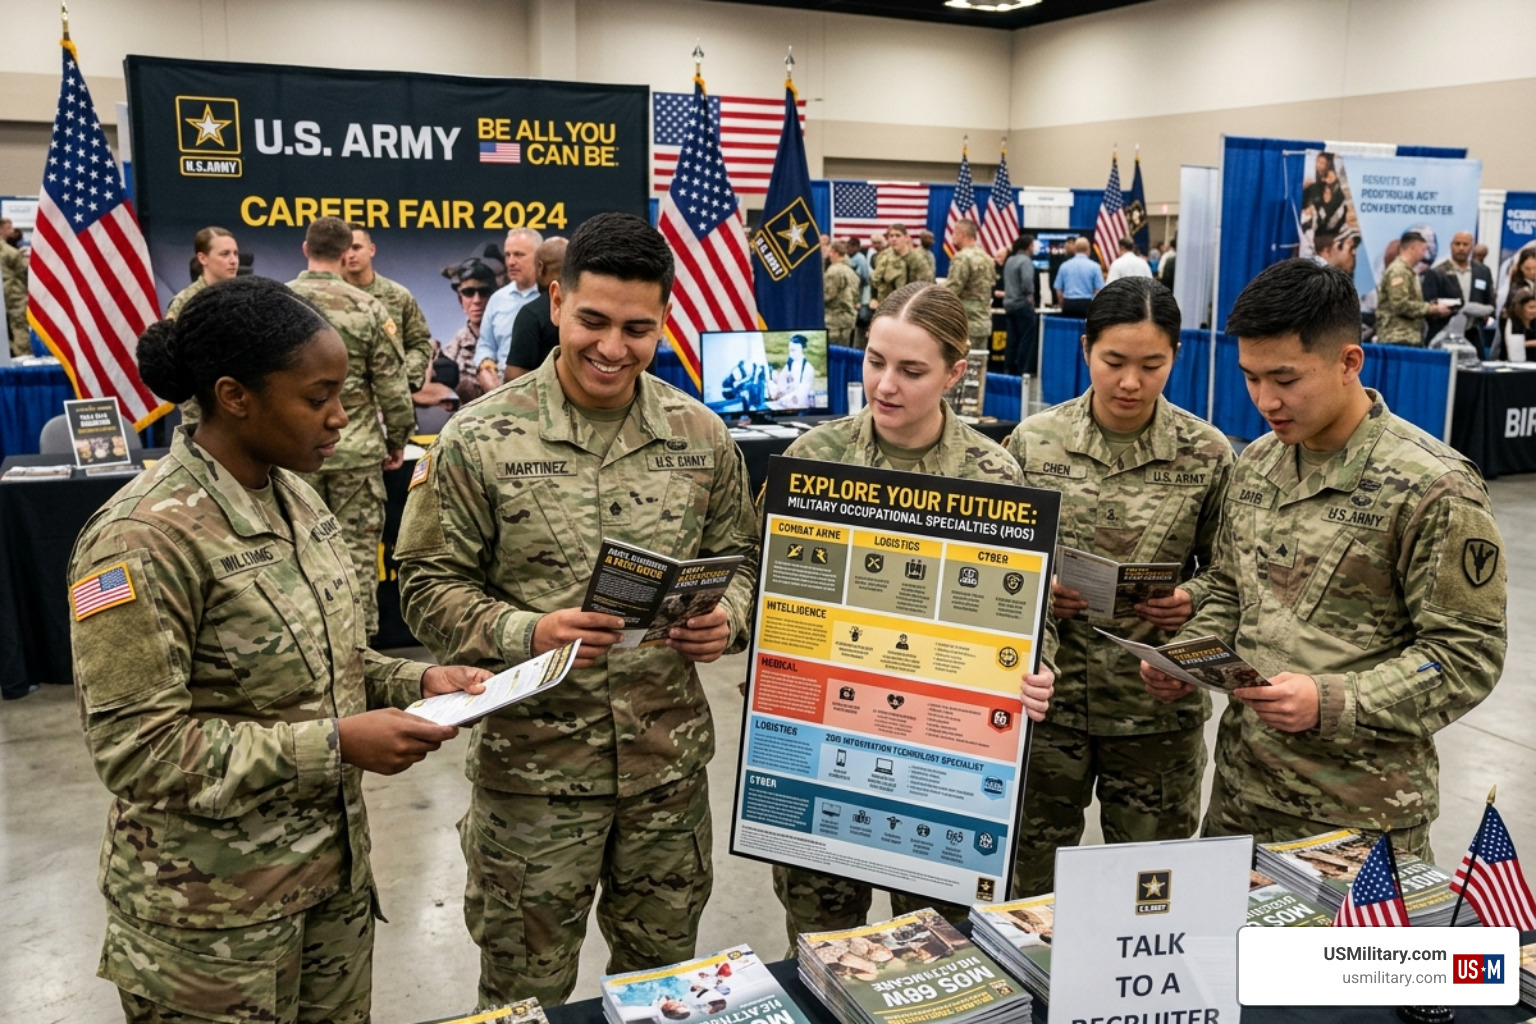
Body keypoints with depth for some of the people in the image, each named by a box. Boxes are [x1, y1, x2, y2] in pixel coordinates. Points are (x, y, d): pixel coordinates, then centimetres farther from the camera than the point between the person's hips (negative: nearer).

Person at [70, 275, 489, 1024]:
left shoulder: (293, 498, 2)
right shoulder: (145, 539, -22)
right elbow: (135, 746, -23)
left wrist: (414, 681, -6)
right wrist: (337, 745, -25)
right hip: (213, 910, -7)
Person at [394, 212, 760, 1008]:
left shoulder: (700, 435, 0)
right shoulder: (480, 438, -10)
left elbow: (740, 559, 10)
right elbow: (429, 585, -6)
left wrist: (728, 621, -11)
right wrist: (526, 633, -23)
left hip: (670, 756, 3)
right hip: (534, 759, -2)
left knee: (663, 975, 22)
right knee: (528, 992, 16)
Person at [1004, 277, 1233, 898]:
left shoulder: (1207, 454, -3)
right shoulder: (1033, 441, -3)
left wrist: (1192, 599, -14)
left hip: (1158, 707, 0)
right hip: (1047, 697, 0)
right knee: (1030, 885, 13)